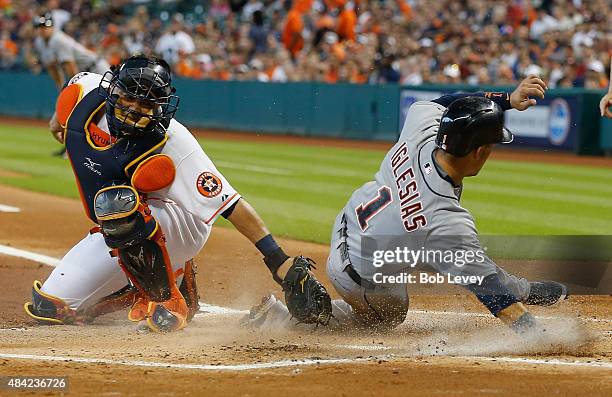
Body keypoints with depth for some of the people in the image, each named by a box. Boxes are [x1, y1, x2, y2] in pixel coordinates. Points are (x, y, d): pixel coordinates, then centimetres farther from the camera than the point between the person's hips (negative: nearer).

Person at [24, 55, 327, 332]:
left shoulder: (172, 145, -32)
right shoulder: (86, 91, -18)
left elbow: (231, 205, -35)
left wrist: (276, 258, -41)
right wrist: (58, 122, 26)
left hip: (182, 227, -7)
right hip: (113, 232, 7)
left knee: (117, 202, -40)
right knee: (48, 307, 2)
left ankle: (165, 298, -20)